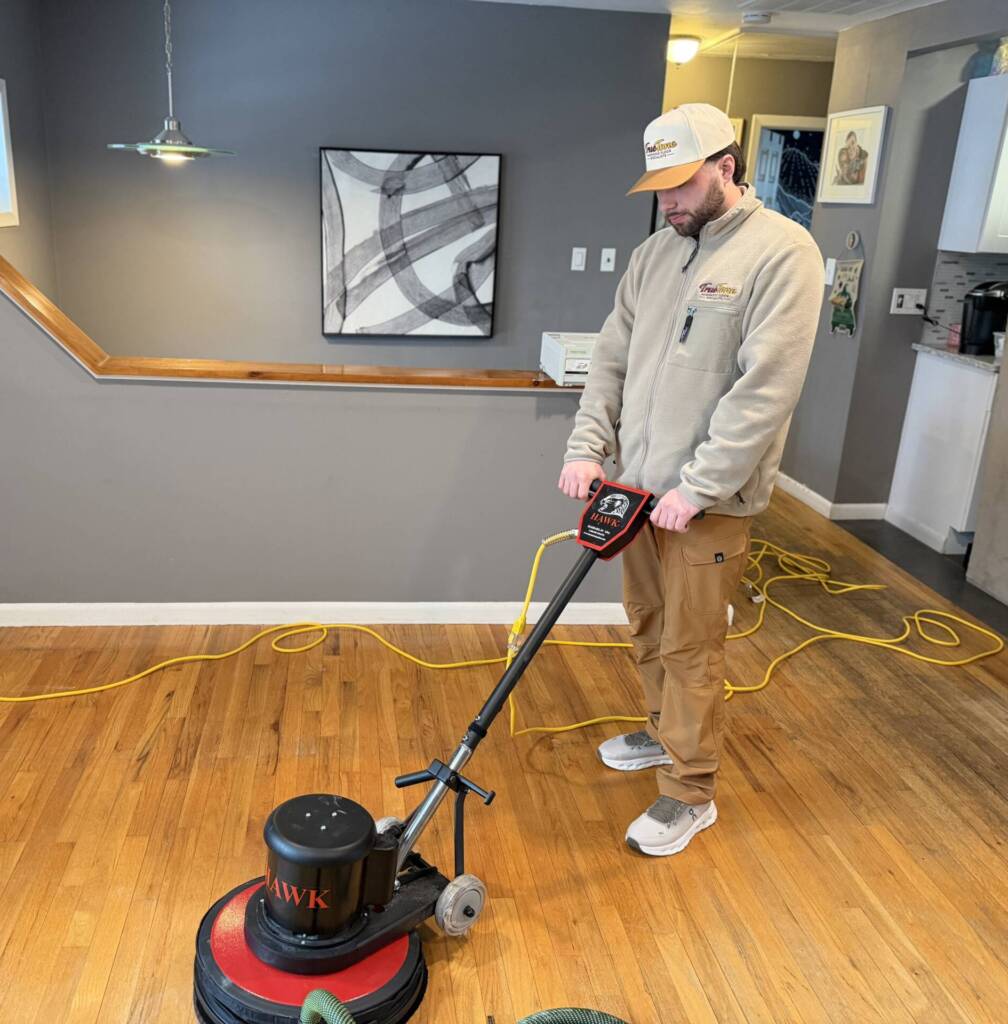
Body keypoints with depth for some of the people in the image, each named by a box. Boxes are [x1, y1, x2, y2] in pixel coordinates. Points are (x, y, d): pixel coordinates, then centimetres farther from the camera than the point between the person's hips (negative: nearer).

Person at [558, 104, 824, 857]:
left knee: (691, 648, 3)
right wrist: (589, 447, -3)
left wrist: (697, 488, -21)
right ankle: (666, 732, 43)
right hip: (639, 485, 7)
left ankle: (689, 794, 20)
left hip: (709, 502, -7)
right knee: (649, 626, 20)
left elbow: (766, 390, -20)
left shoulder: (782, 251, -13)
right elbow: (612, 358, 10)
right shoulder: (655, 252, 9)